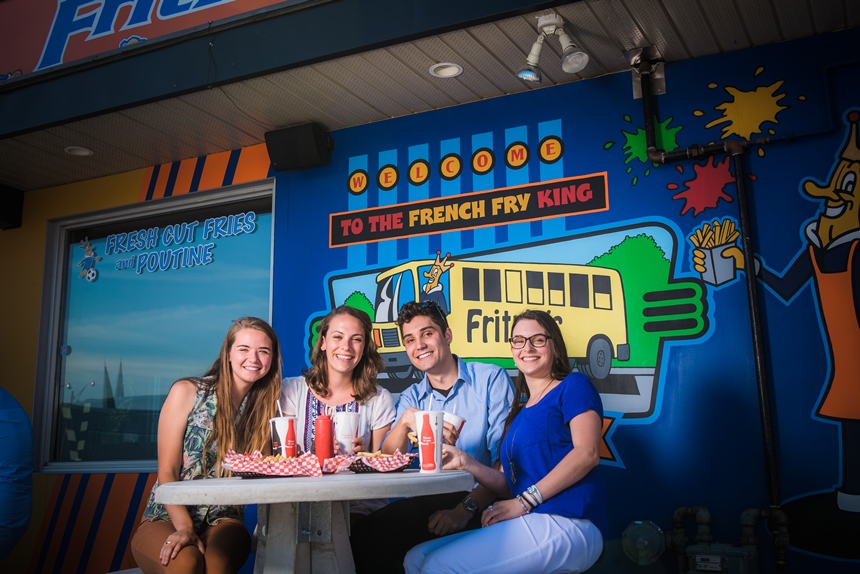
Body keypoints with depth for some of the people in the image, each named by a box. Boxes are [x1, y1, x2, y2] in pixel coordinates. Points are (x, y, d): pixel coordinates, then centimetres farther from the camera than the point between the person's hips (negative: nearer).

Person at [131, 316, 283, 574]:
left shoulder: (264, 407, 6)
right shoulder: (187, 392, -4)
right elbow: (167, 473, -6)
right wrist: (184, 527, -20)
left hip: (222, 521, 2)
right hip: (167, 519, -2)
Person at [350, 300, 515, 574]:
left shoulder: (490, 379, 0)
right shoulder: (411, 397, 15)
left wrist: (466, 508, -22)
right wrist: (406, 420, -19)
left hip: (479, 502, -4)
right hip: (429, 502, 4)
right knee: (362, 536, -22)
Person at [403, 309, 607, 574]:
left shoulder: (573, 386, 3)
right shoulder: (519, 412, 23)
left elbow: (587, 453, -13)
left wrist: (524, 501, -16)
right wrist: (466, 463, 3)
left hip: (565, 525, -7)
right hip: (530, 524, 7)